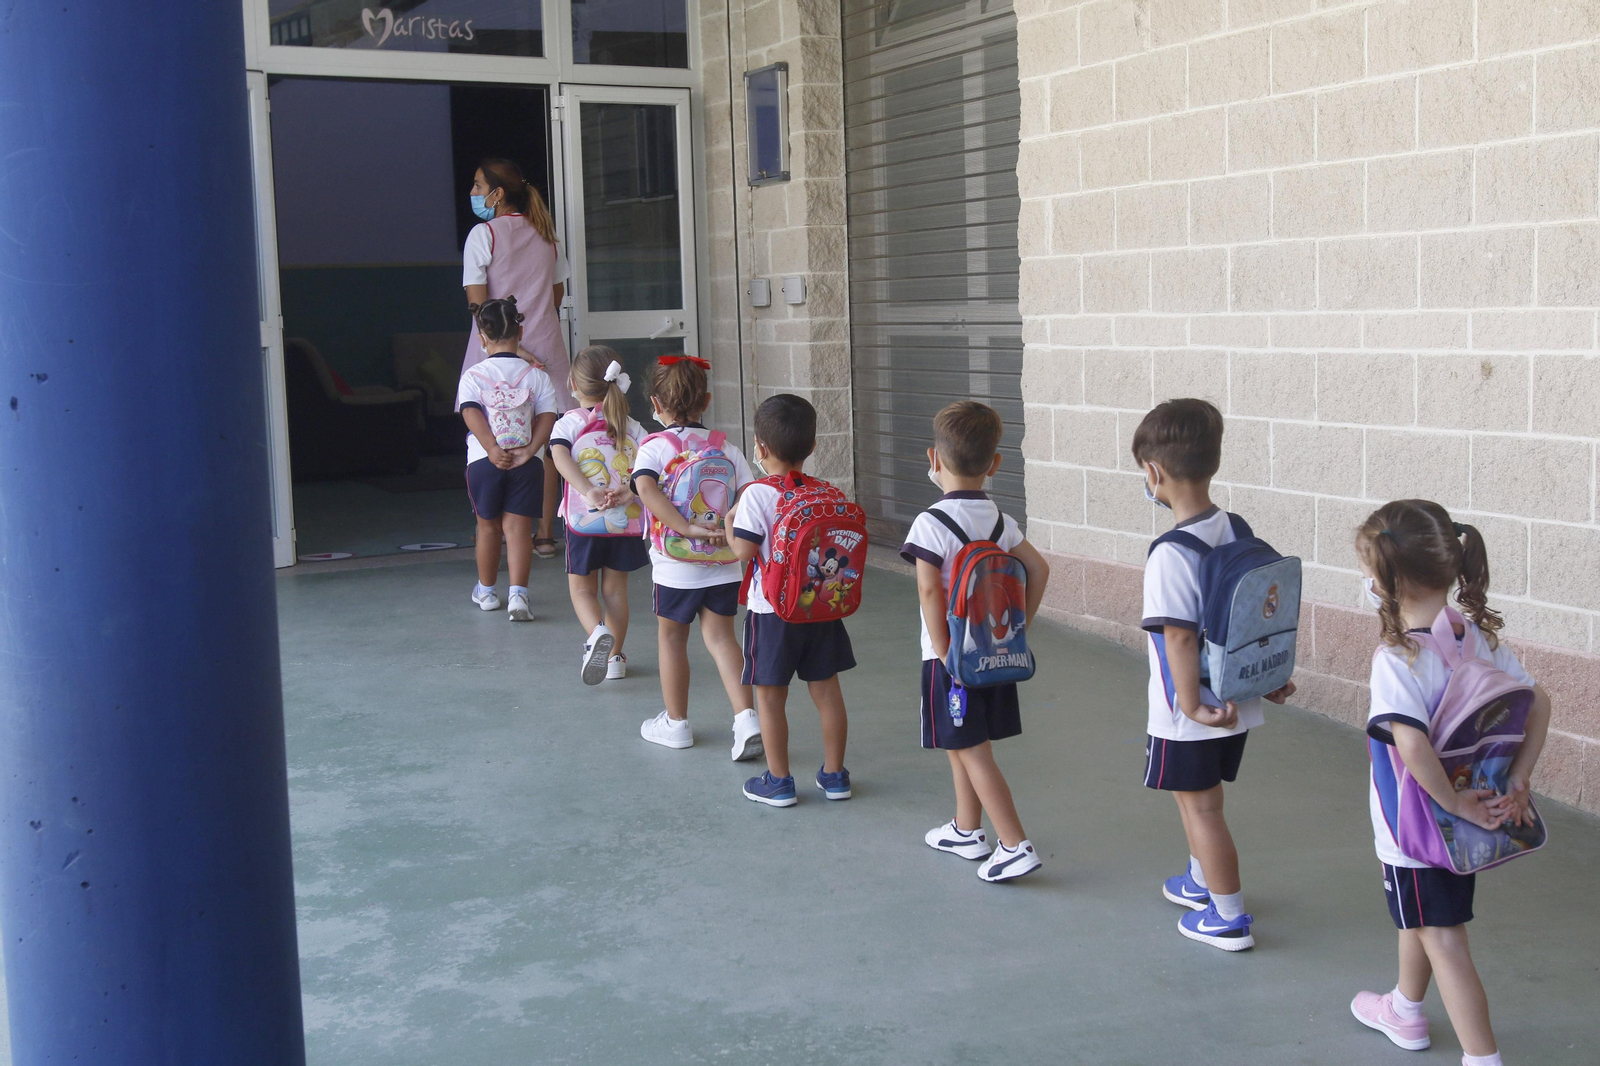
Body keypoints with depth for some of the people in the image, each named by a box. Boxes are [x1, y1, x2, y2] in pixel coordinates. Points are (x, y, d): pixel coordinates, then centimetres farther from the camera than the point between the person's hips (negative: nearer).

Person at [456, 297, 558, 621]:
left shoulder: (473, 375, 0)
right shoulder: (537, 375, 3)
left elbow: (471, 413, -14)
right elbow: (547, 416, -7)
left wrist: (493, 449, -18)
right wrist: (529, 450, -12)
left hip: (483, 460, 0)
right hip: (526, 462, 0)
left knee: (488, 526, 15)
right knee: (518, 526, 0)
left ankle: (486, 591, 30)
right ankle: (518, 593, -13)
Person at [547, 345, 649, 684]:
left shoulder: (569, 423, -4)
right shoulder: (631, 427, 4)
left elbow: (559, 455, -23)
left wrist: (589, 491, -29)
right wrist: (628, 491, -19)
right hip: (625, 520, 2)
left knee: (582, 589, 11)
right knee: (615, 589, 15)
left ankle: (597, 632, -17)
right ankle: (614, 656, 20)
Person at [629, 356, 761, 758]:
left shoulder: (653, 447, -8)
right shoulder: (724, 446, 3)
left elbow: (646, 488, -26)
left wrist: (688, 528, -26)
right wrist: (727, 525, -10)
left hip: (675, 566, -3)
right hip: (724, 563, 3)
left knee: (671, 637, 14)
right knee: (720, 635, 12)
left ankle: (675, 723, 26)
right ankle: (746, 717, -4)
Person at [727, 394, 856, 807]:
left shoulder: (757, 495, -16)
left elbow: (744, 551, -18)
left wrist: (729, 525, -1)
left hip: (772, 610, -5)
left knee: (770, 696, 8)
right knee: (826, 690, 13)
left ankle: (778, 781, 15)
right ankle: (834, 774, 23)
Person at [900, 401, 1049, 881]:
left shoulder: (932, 522, -16)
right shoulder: (1000, 519, 4)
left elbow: (929, 590, -22)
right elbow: (1038, 569, 3)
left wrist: (944, 652, -15)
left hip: (951, 657, -7)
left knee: (973, 752, -2)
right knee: (962, 746, 20)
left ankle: (1016, 845, -6)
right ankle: (966, 830, 32)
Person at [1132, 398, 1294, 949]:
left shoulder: (1170, 555, -24)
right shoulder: (1238, 533, 0)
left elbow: (1179, 636, -26)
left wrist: (1193, 706, -19)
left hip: (1193, 715, -8)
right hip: (1237, 703, 8)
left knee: (1200, 805, 7)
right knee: (1197, 798, 26)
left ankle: (1230, 918, 17)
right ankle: (1201, 881, 44)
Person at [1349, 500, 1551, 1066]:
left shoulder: (1396, 658, -28)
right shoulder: (1481, 638, -5)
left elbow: (1411, 745, -39)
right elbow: (1539, 701, -1)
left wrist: (1453, 802, -25)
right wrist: (1517, 781, -2)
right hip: (1464, 820, 8)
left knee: (1443, 941, 5)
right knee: (1417, 917, 28)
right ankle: (1404, 1010, 48)